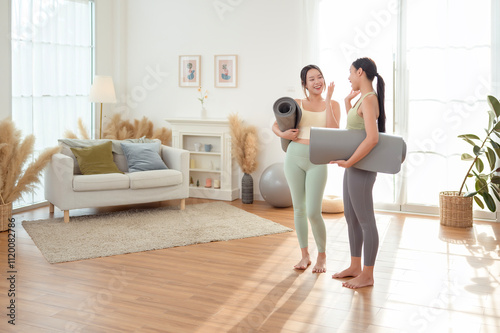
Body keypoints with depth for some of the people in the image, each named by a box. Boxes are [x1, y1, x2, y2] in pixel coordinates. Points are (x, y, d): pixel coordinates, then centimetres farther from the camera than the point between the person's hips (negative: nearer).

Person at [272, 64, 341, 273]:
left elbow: (333, 131, -10)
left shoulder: (332, 105, 7)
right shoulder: (297, 104, 9)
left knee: (313, 212, -8)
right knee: (299, 209, 7)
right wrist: (283, 134, -11)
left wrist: (328, 100, -10)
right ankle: (305, 255, 22)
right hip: (294, 157, 2)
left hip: (317, 161, -2)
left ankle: (322, 256, 14)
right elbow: (275, 125, 11)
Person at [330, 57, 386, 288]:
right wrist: (348, 101, 19)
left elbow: (372, 138, -28)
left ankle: (367, 275, 11)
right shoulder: (365, 98, 13)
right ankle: (355, 267, 28)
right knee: (351, 218, 16)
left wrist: (348, 162, -21)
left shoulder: (369, 99, -16)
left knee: (365, 221, 0)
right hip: (355, 166, 10)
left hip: (361, 168, -10)